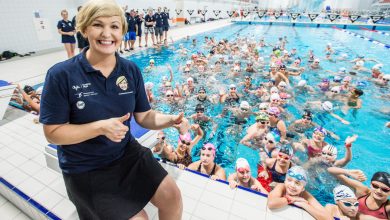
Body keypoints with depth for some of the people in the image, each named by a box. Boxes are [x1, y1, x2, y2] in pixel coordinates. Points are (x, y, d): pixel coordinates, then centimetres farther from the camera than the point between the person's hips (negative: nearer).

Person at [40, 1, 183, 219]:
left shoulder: (131, 70, -5)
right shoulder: (61, 74, -16)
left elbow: (144, 116, -2)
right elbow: (53, 132, -12)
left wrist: (170, 120, -22)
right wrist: (100, 127, -27)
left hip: (127, 152, 4)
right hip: (85, 169, -3)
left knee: (172, 196, -3)